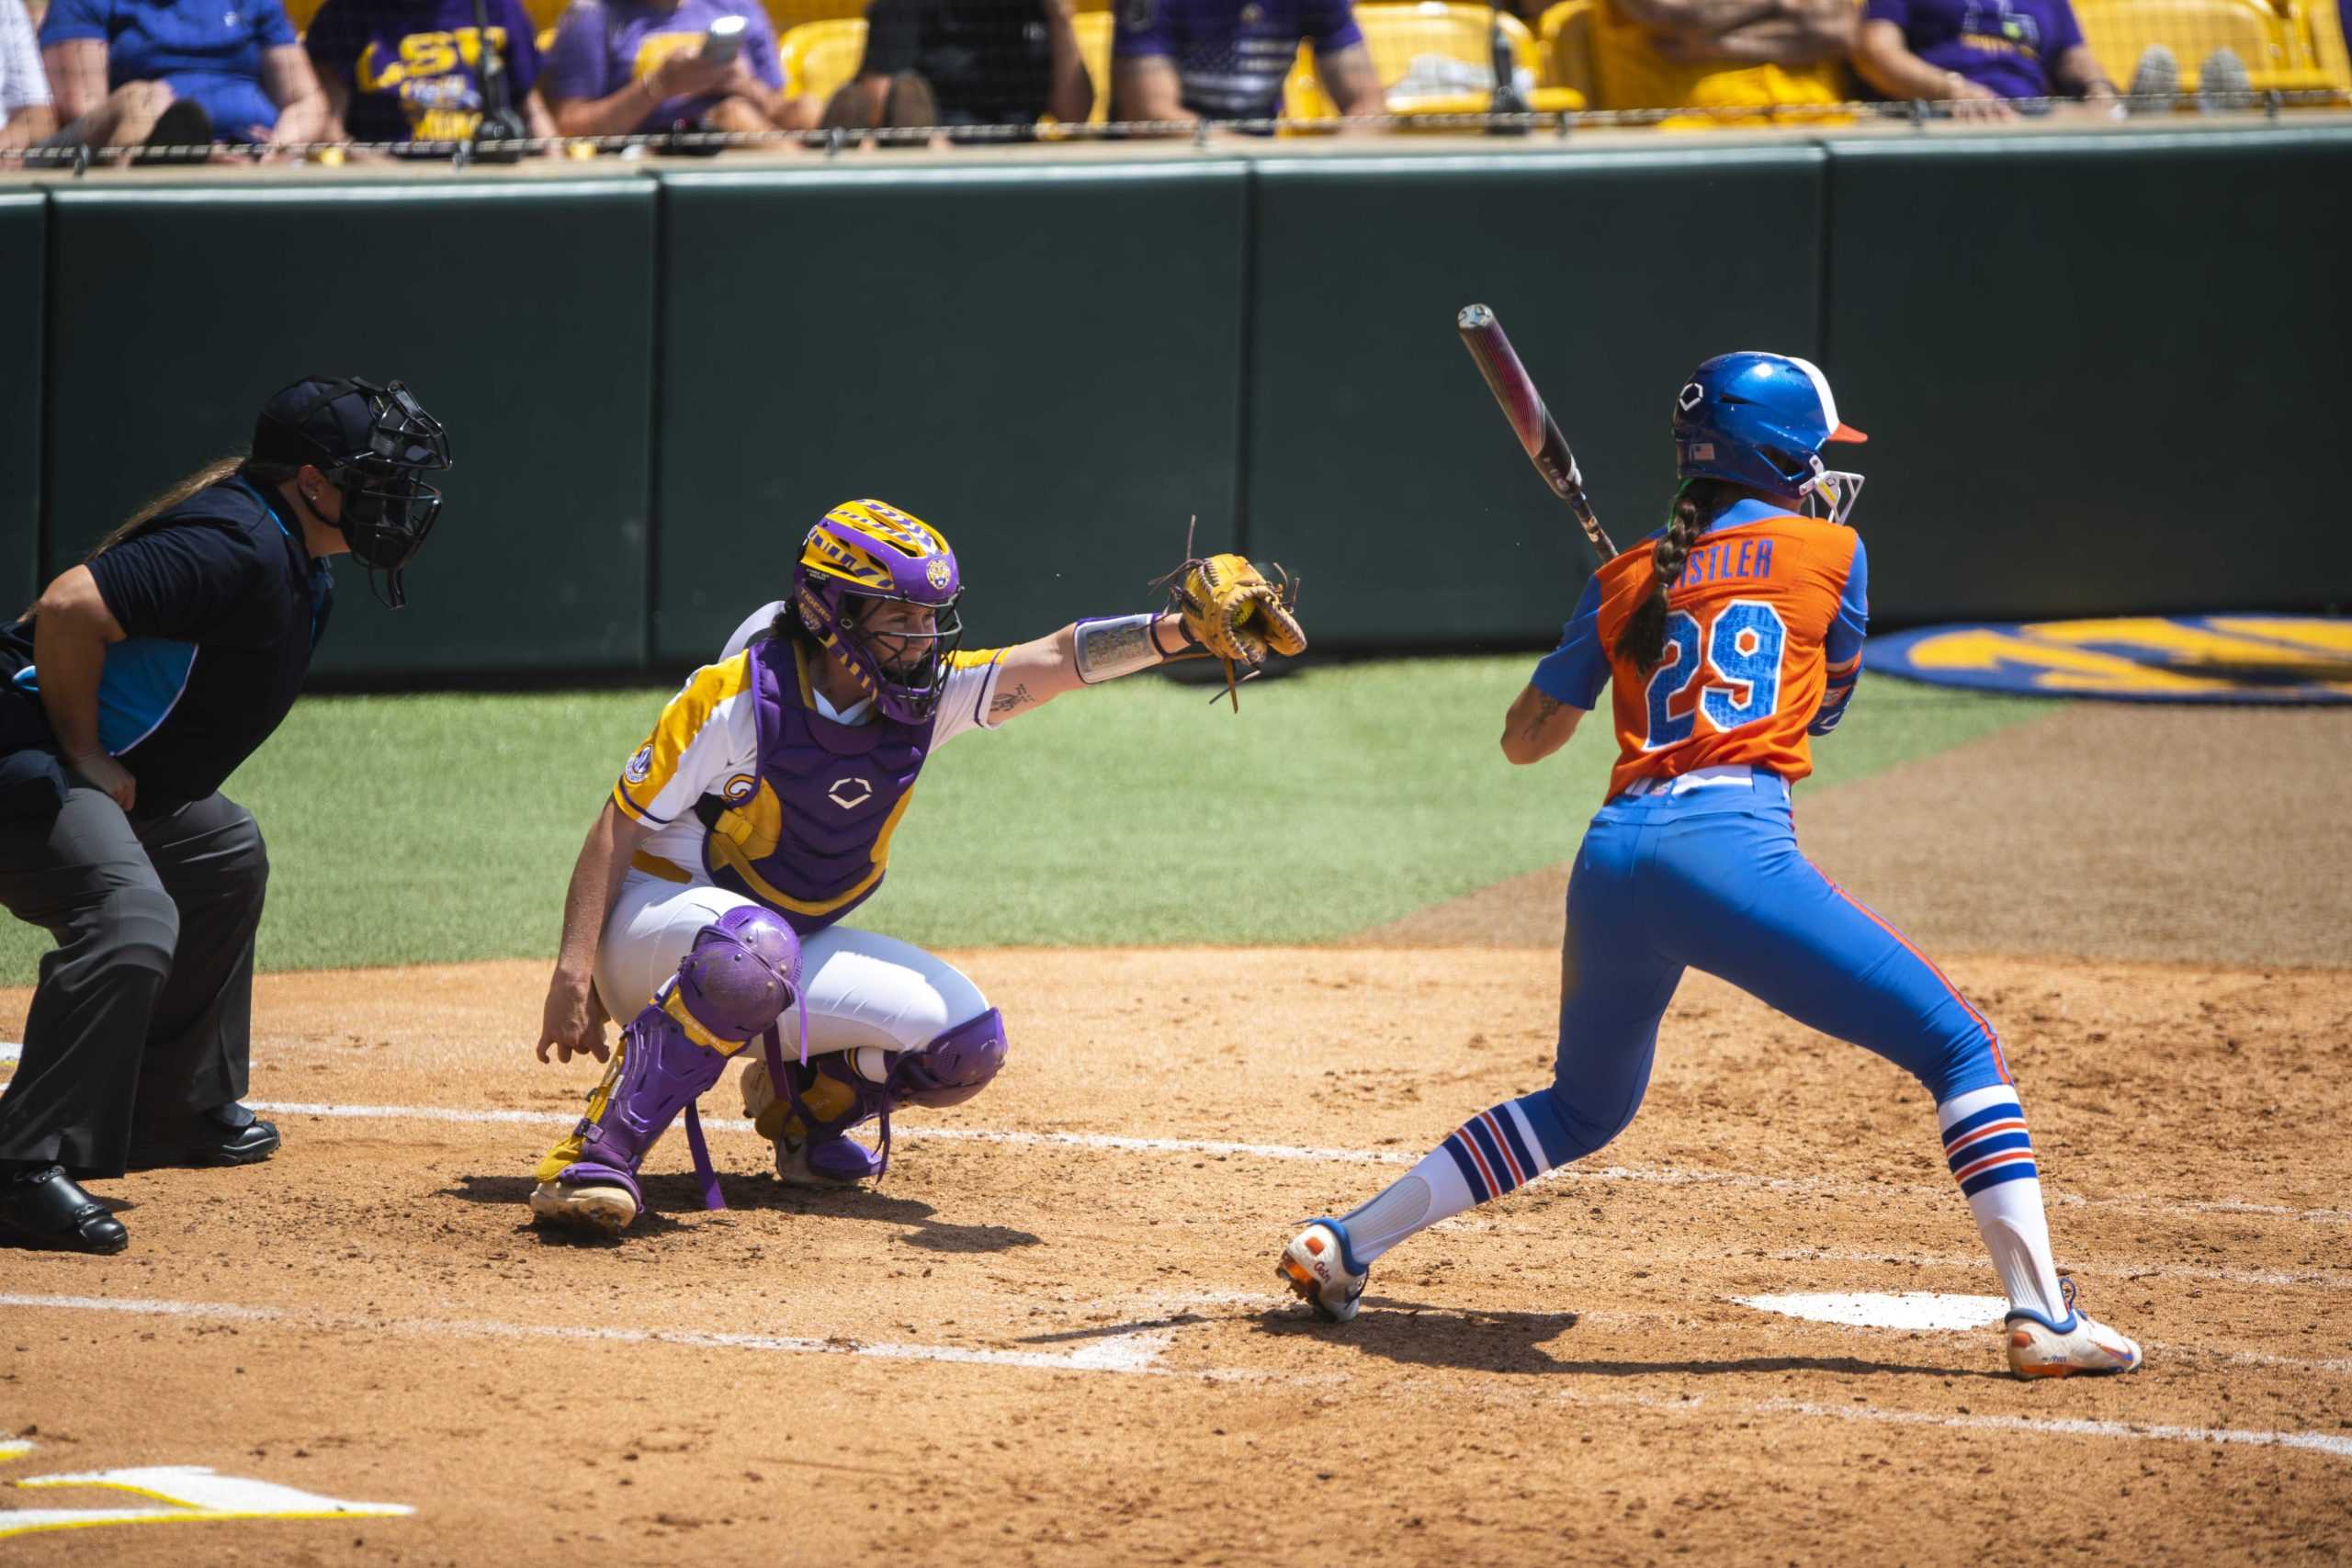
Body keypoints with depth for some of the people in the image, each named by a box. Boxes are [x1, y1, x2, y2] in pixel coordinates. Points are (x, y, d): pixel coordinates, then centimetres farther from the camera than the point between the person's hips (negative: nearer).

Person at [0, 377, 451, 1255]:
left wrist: (99, 766, 10)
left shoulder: (300, 566, 12)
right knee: (130, 918, -31)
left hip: (107, 774, 12)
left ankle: (177, 1112, 40)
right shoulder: (237, 547, -22)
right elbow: (70, 608, -31)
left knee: (222, 855, 30)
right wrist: (84, 759, -22)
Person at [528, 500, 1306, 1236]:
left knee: (965, 1040, -9)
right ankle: (597, 1156, -34)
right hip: (659, 923, -6)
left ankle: (802, 1101, 18)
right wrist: (575, 969, -24)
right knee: (754, 949, -42)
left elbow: (1056, 659, -19)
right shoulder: (738, 698, -21)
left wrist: (1184, 630, -36)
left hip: (798, 943, 6)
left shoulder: (925, 696, -6)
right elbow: (619, 828, -16)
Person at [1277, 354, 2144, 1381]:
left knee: (1582, 1109, 29)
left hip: (1612, 859, 6)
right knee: (1959, 1048, -1)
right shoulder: (1829, 552, 9)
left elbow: (1525, 739, 26)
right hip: (1732, 851, -6)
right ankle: (2041, 1315, -14)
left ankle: (1340, 1247, 29)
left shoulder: (1627, 579, 19)